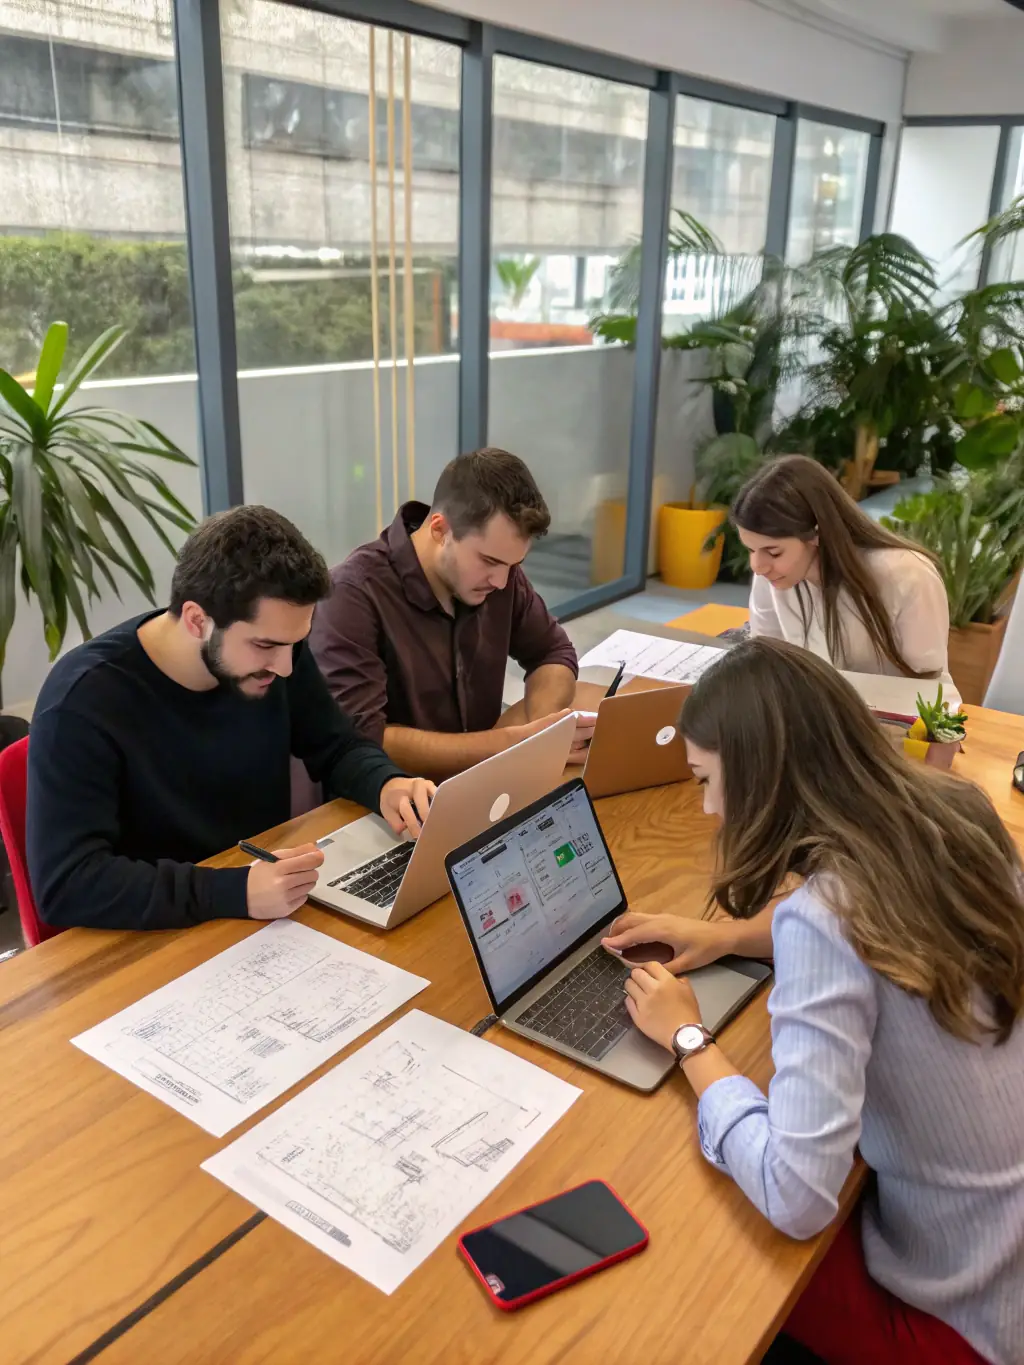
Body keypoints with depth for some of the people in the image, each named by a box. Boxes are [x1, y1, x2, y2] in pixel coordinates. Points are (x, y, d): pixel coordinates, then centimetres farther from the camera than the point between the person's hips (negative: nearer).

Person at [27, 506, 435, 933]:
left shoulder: (272, 645, -6)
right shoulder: (84, 702, -21)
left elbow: (338, 748, 7)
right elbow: (64, 884, -26)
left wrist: (387, 787, -14)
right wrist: (236, 892, -35)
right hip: (154, 942, -5)